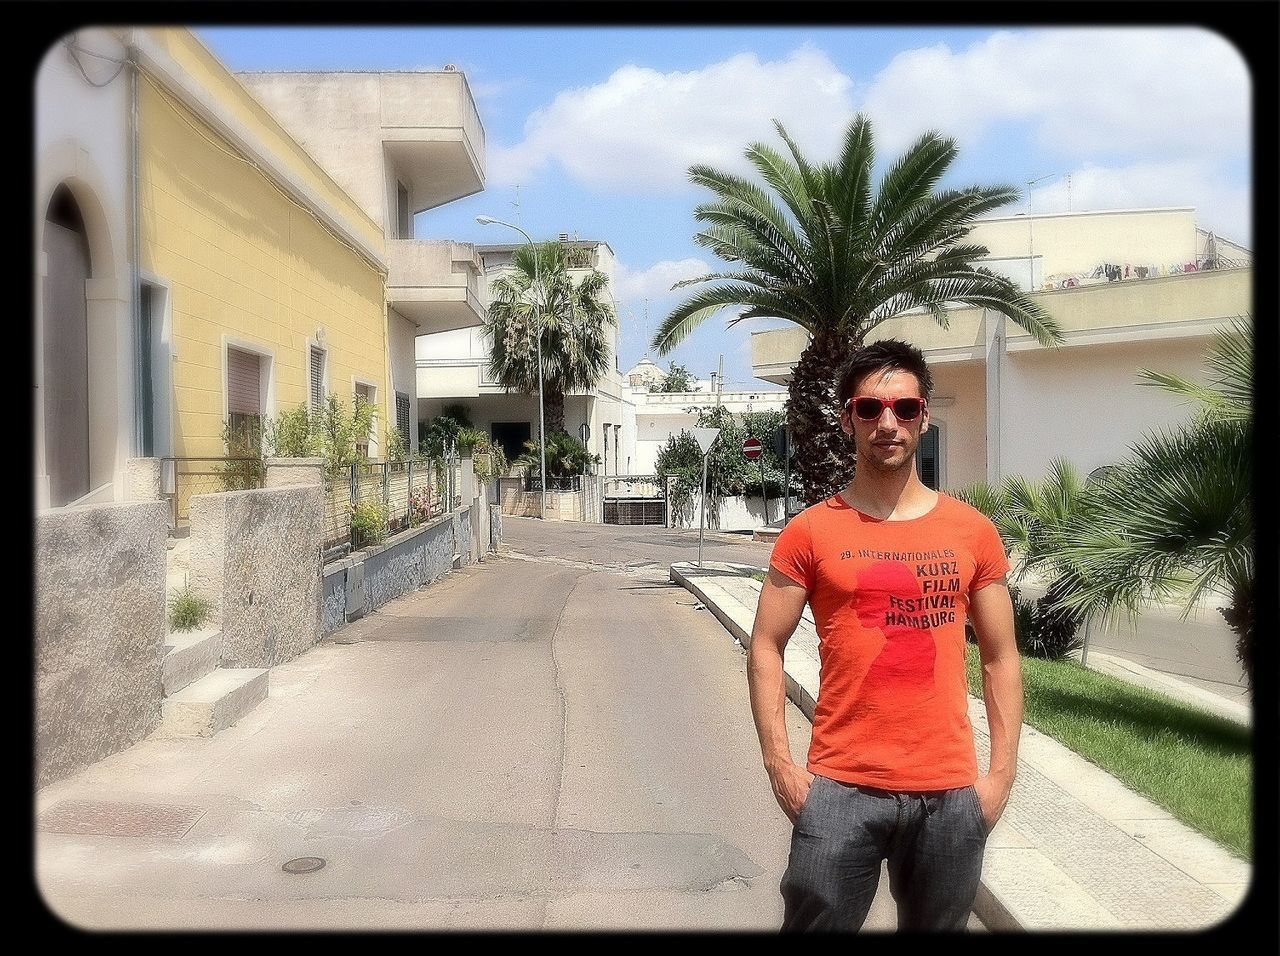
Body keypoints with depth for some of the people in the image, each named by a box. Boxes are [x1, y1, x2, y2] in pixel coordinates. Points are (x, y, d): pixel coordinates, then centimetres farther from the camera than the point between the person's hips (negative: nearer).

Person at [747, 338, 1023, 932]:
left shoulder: (973, 531, 3)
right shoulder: (811, 532, -3)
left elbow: (1000, 657, 8)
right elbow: (766, 648, -1)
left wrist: (1002, 771, 3)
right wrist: (779, 764, -7)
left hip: (951, 792, 2)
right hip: (841, 789, -2)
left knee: (941, 924, 16)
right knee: (815, 921, 5)